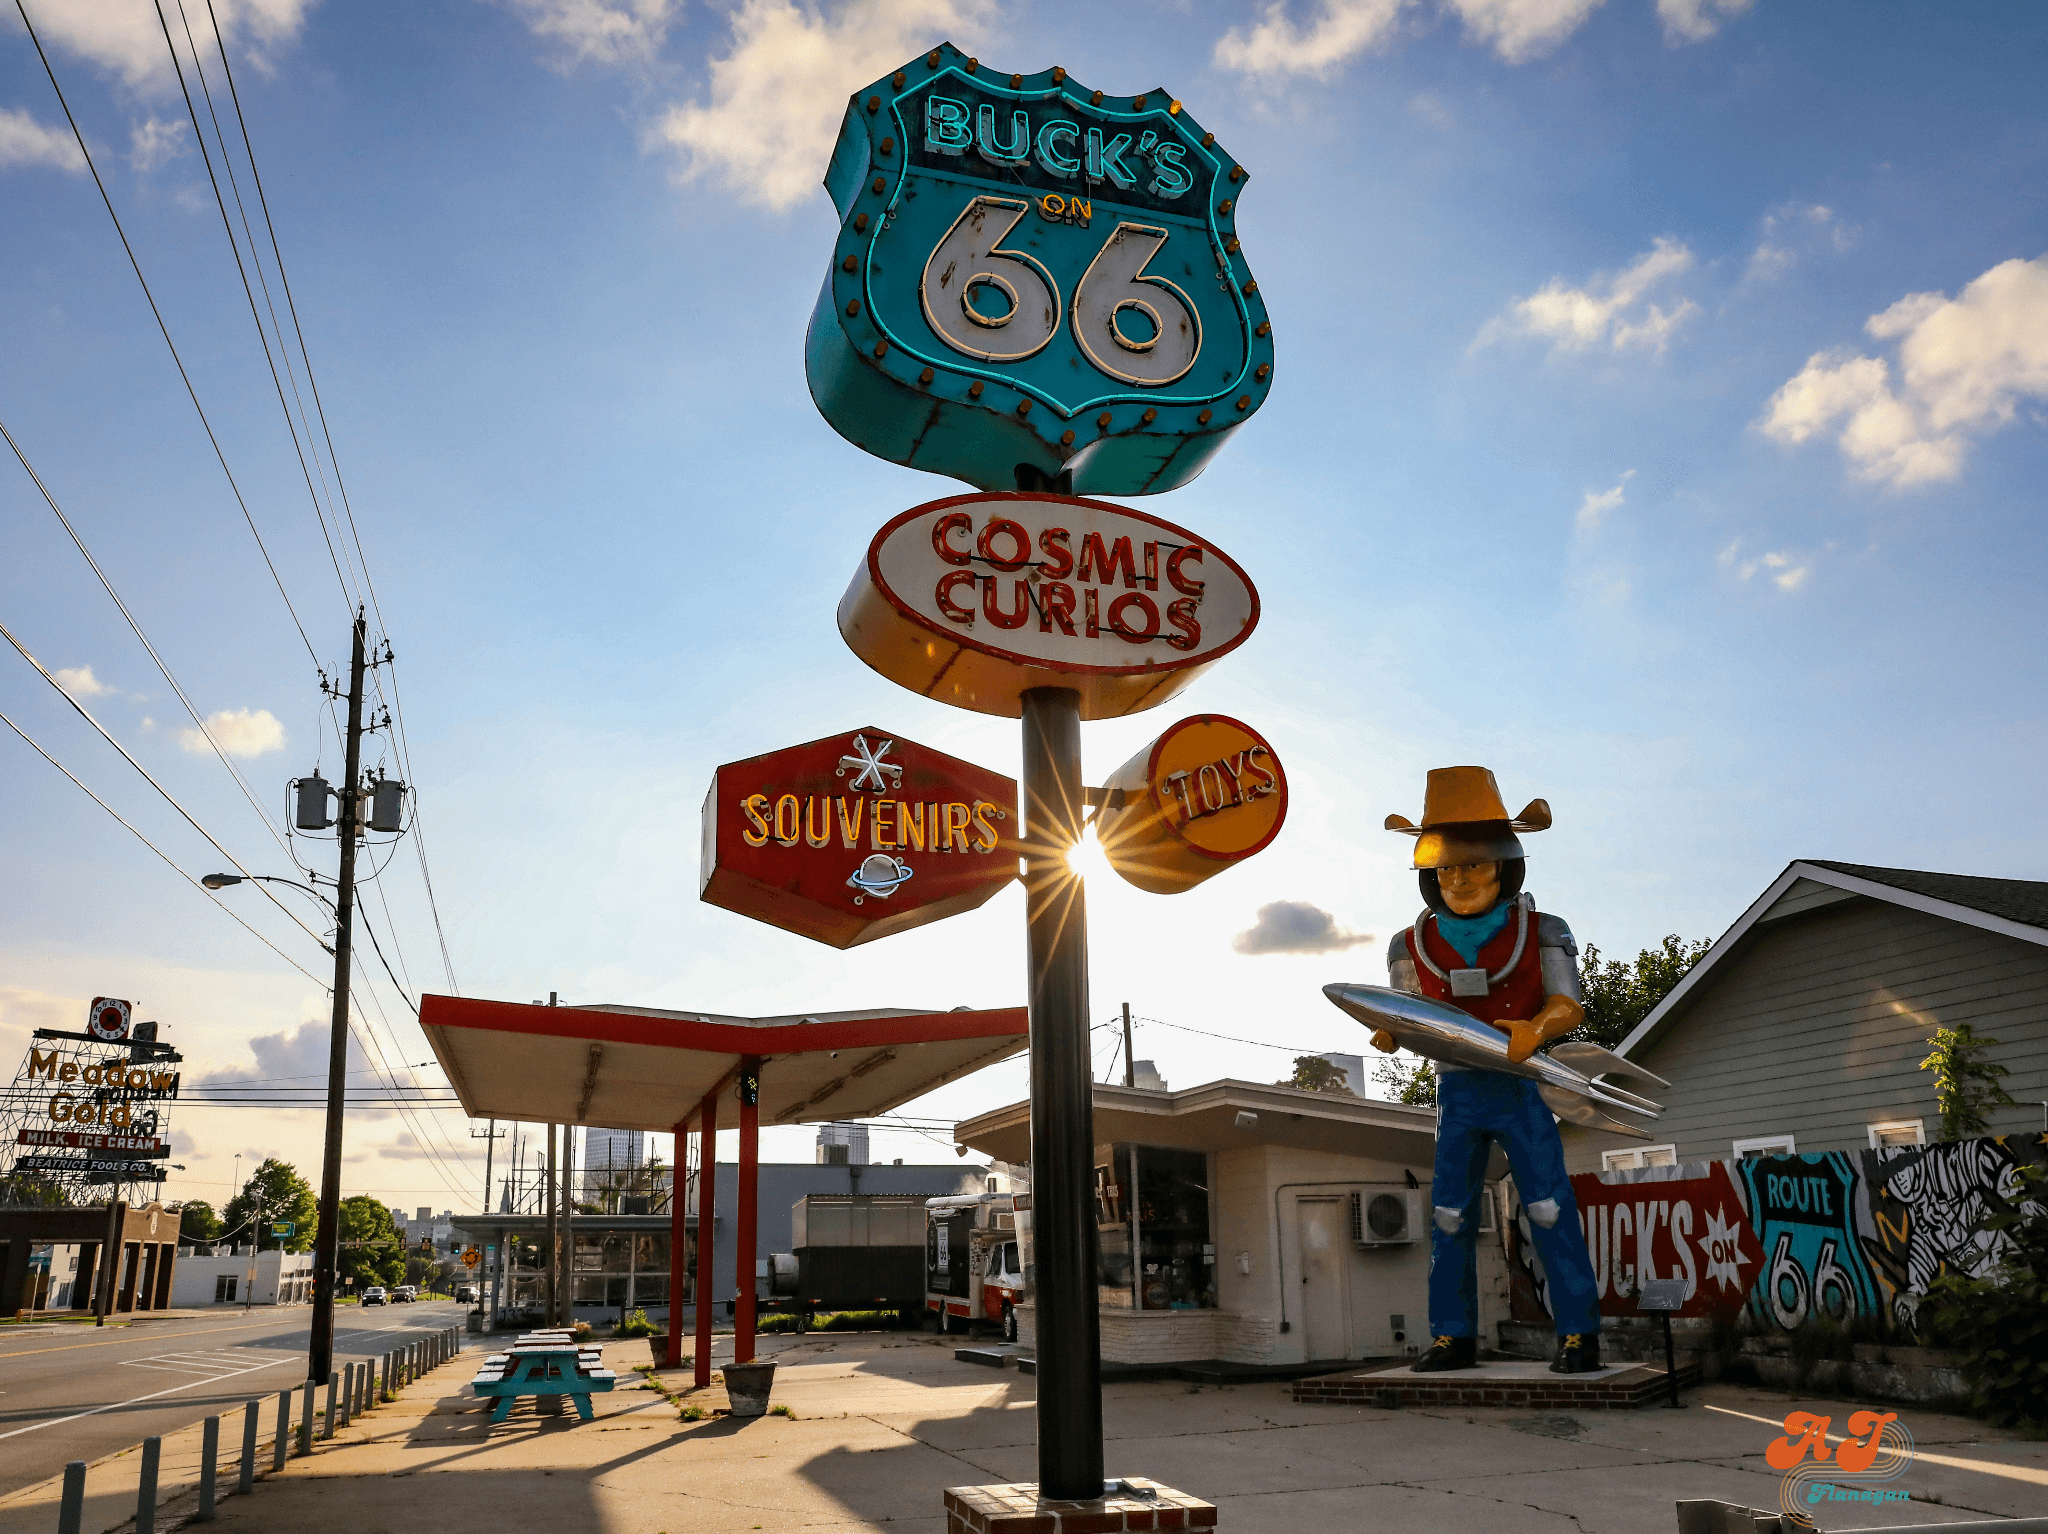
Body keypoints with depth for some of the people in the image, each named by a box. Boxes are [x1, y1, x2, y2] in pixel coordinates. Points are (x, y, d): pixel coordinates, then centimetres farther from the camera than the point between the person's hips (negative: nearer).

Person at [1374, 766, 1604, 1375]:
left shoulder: (1540, 933, -1)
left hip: (1521, 1088, -2)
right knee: (1450, 1216, 4)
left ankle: (1579, 1331, 5)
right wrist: (1391, 1034, -16)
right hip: (1457, 1093, 3)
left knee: (1549, 1207, -5)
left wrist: (1535, 1030, -27)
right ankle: (1453, 1336, 12)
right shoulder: (1413, 946, 5)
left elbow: (1567, 1003, -6)